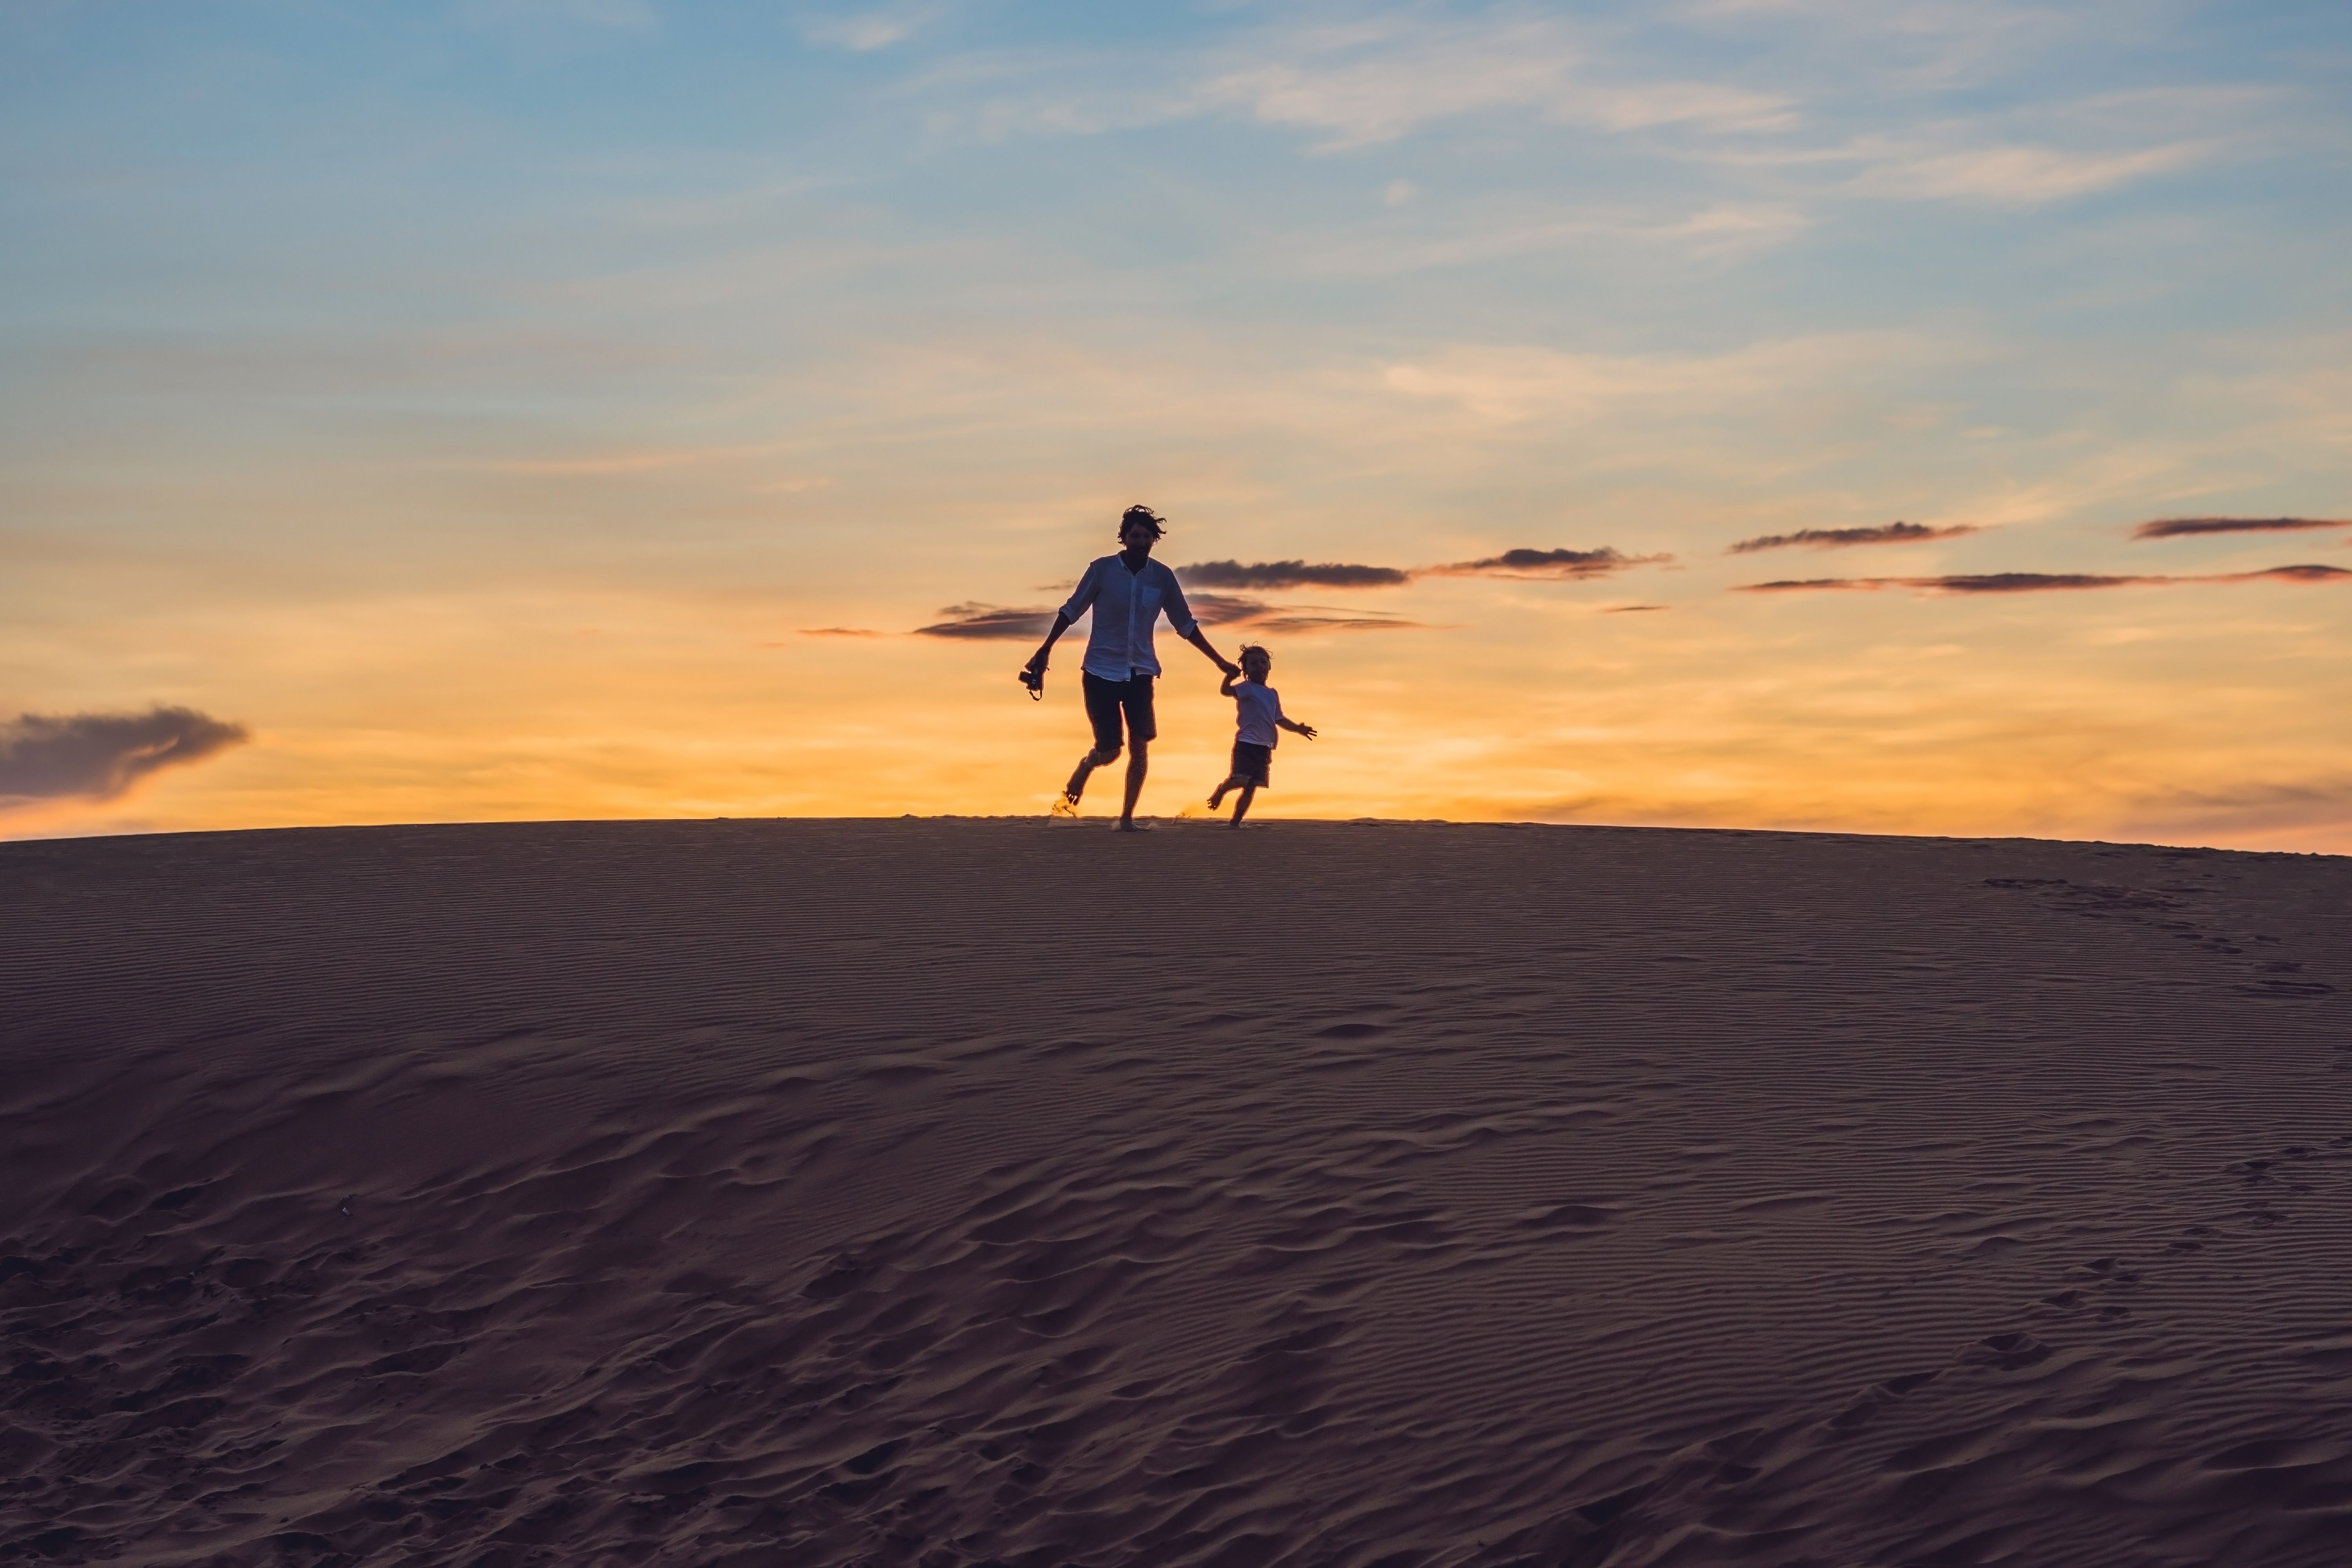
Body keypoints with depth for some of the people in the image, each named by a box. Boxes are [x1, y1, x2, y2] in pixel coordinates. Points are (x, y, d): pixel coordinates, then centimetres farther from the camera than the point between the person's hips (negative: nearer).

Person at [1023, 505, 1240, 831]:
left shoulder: (1162, 577, -2)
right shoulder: (1102, 569, -9)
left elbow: (1185, 625, 8)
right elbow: (1072, 610, 0)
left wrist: (1219, 661, 7)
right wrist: (1045, 649, -5)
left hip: (1141, 672, 3)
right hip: (1102, 670, -2)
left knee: (1140, 745, -9)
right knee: (1109, 750, -5)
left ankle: (1127, 818, 1)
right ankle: (1074, 786, 27)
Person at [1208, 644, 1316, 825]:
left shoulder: (1273, 694, 18)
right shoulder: (1247, 688, -3)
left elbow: (1279, 720, 25)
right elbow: (1225, 691, -20)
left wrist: (1298, 729, 15)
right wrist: (1229, 675, -36)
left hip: (1264, 748, 7)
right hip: (1246, 743, -7)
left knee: (1251, 788, 5)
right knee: (1241, 780, -20)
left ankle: (1236, 822, 11)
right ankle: (1221, 790, 11)